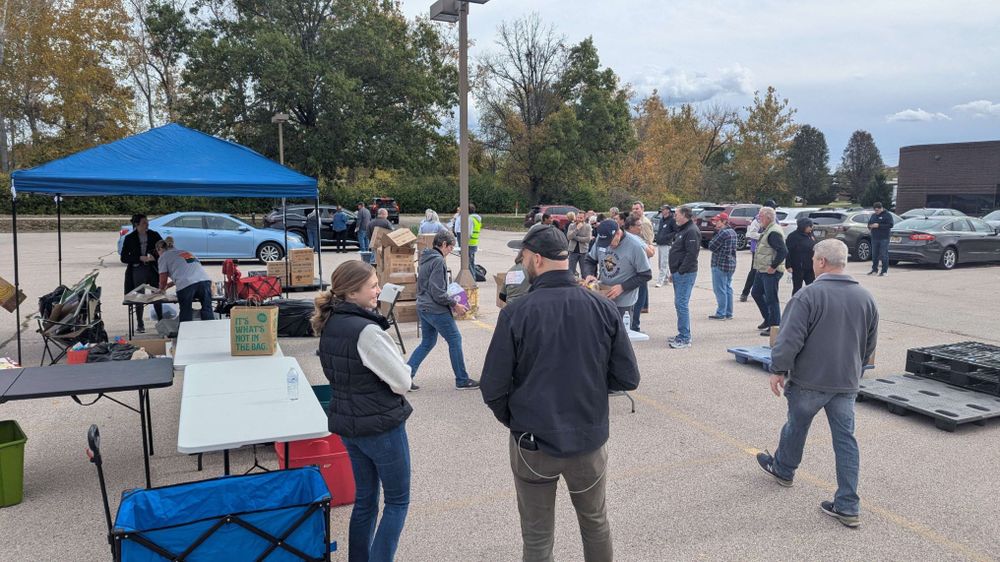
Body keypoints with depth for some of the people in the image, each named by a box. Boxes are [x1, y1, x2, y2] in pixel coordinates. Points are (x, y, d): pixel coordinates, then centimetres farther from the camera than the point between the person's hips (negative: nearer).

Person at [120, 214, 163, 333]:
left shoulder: (154, 235, 1)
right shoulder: (129, 238, -2)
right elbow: (123, 258, -3)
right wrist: (141, 258, -15)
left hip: (153, 269, 1)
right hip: (137, 270, -1)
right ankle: (140, 324, 18)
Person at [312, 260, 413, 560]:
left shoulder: (329, 324, 1)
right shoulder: (366, 330, -25)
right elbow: (403, 381, -20)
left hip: (346, 423, 8)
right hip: (381, 426, -8)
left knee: (364, 499, 20)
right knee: (397, 501, 10)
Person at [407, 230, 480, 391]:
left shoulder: (425, 259, 12)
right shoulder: (438, 261, -18)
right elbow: (438, 292, -22)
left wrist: (450, 302, 20)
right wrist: (455, 305, -12)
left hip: (423, 308, 9)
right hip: (436, 310, -9)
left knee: (427, 342, 18)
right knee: (455, 340, 2)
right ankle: (462, 380, 10)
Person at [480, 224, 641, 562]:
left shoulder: (516, 313, -16)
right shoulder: (603, 309, -9)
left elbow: (493, 390, -14)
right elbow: (627, 378, -4)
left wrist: (514, 421, 5)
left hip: (532, 443, -2)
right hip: (590, 439, 2)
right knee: (596, 524, 26)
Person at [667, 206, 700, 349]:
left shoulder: (692, 231, -14)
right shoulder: (683, 230, 19)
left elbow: (691, 254, -22)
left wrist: (681, 271, -20)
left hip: (685, 273, -11)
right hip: (679, 273, 11)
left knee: (682, 304, -10)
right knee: (679, 304, 14)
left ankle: (685, 339, -6)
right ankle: (683, 335, 23)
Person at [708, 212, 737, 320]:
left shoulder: (723, 232, -16)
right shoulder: (732, 232, 13)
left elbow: (711, 247, -18)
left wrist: (711, 242, 4)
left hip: (720, 264, -9)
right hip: (731, 264, 9)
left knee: (720, 289, -3)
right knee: (728, 289, 13)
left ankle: (721, 314, -1)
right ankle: (728, 313, 17)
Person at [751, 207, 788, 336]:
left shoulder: (774, 232, -19)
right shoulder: (765, 230, 13)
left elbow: (783, 251, -26)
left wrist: (773, 267, -22)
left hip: (771, 272, -11)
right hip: (762, 270, 11)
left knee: (771, 299, -4)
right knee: (756, 293, 20)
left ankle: (774, 327, 4)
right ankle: (768, 319, 32)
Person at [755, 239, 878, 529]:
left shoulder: (809, 295, -16)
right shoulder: (865, 297, 5)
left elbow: (790, 338, -19)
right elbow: (870, 344, 14)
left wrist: (778, 369, -8)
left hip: (809, 380, -4)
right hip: (847, 383, 4)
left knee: (796, 426, 18)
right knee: (845, 440, 7)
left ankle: (783, 469, 42)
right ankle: (848, 506, 8)